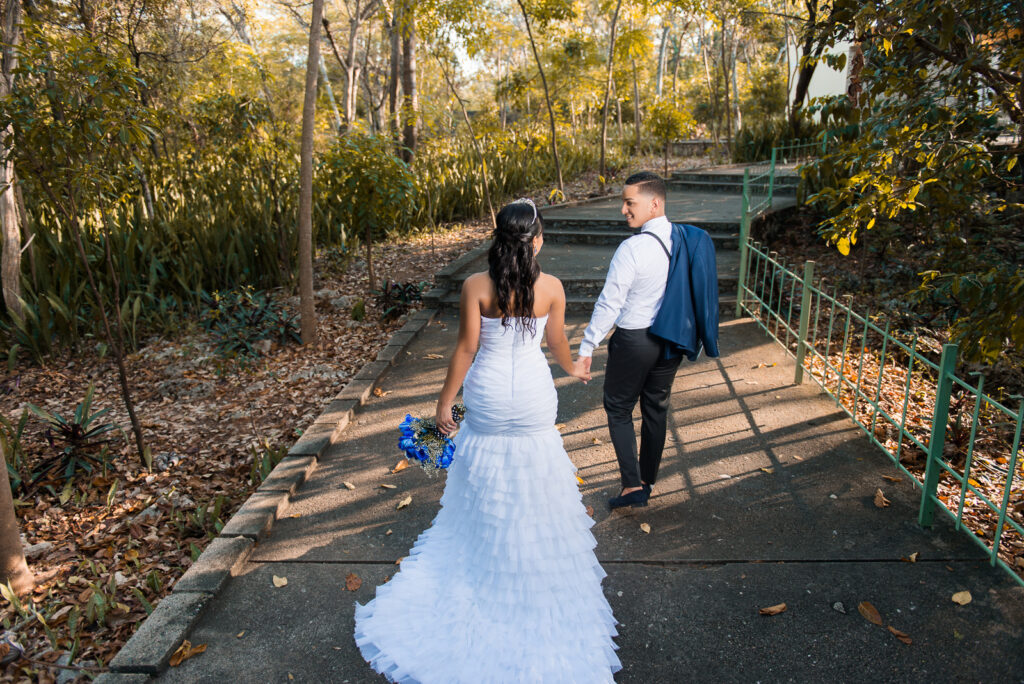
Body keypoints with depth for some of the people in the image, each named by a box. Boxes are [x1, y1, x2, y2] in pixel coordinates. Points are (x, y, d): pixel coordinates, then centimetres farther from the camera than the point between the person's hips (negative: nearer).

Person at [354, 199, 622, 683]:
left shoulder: (476, 286, -14)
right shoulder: (551, 287, -11)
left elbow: (466, 348, -11)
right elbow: (557, 343, 3)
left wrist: (445, 401, 0)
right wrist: (573, 368, 25)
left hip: (487, 397, 0)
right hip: (533, 397, 1)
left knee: (485, 489, 19)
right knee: (534, 491, 18)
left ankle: (483, 565, 37)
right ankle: (534, 570, 35)